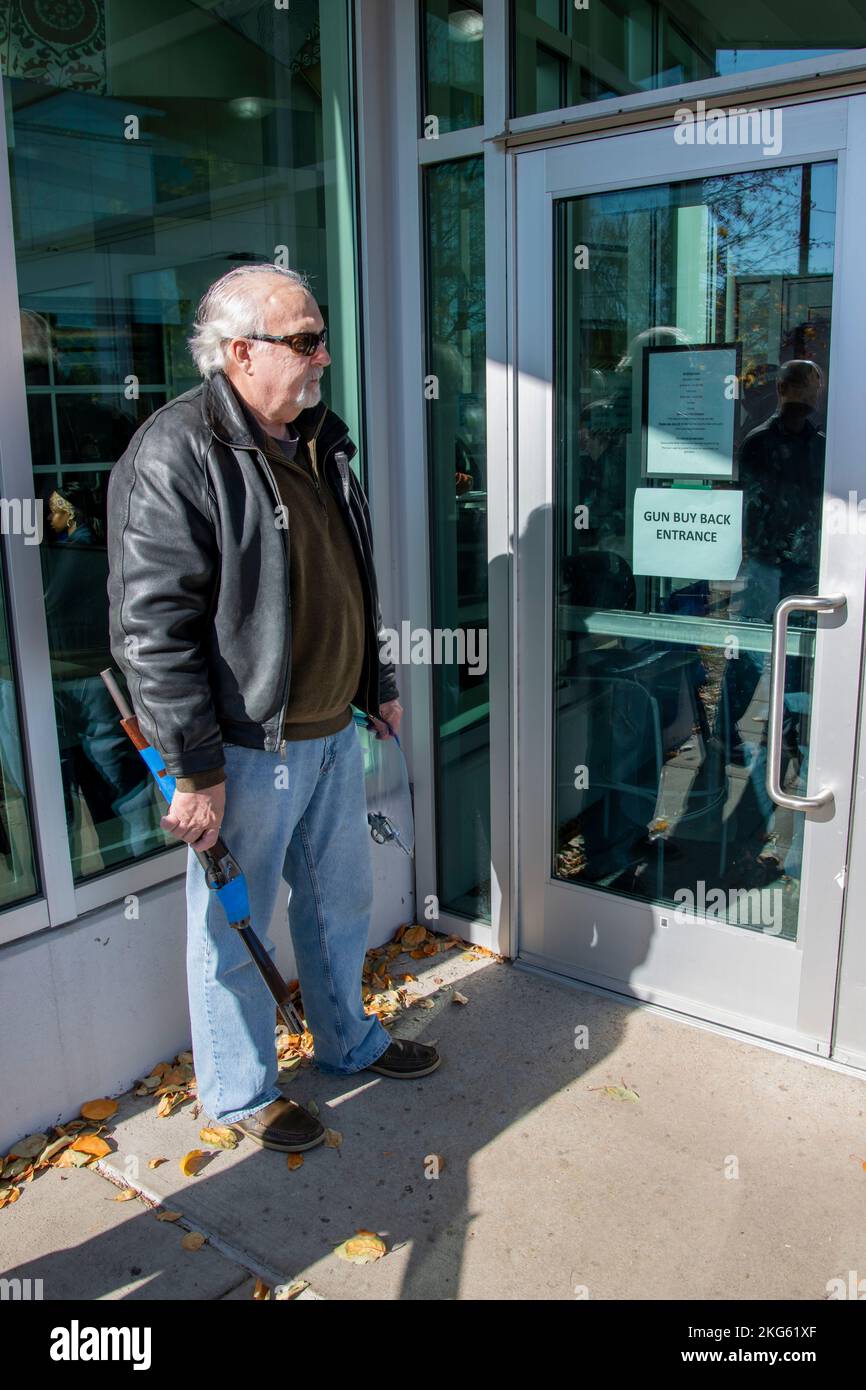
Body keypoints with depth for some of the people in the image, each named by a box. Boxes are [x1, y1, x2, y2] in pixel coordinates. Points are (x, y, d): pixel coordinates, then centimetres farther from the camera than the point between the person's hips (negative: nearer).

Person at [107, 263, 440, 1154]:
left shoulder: (319, 439, 10)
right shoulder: (175, 456, -17)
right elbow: (152, 627, -21)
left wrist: (377, 684, 21)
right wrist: (193, 769, -21)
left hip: (332, 730, 8)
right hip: (245, 751, -8)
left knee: (341, 899, 22)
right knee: (234, 926, 10)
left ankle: (348, 1041, 46)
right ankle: (239, 1092, 33)